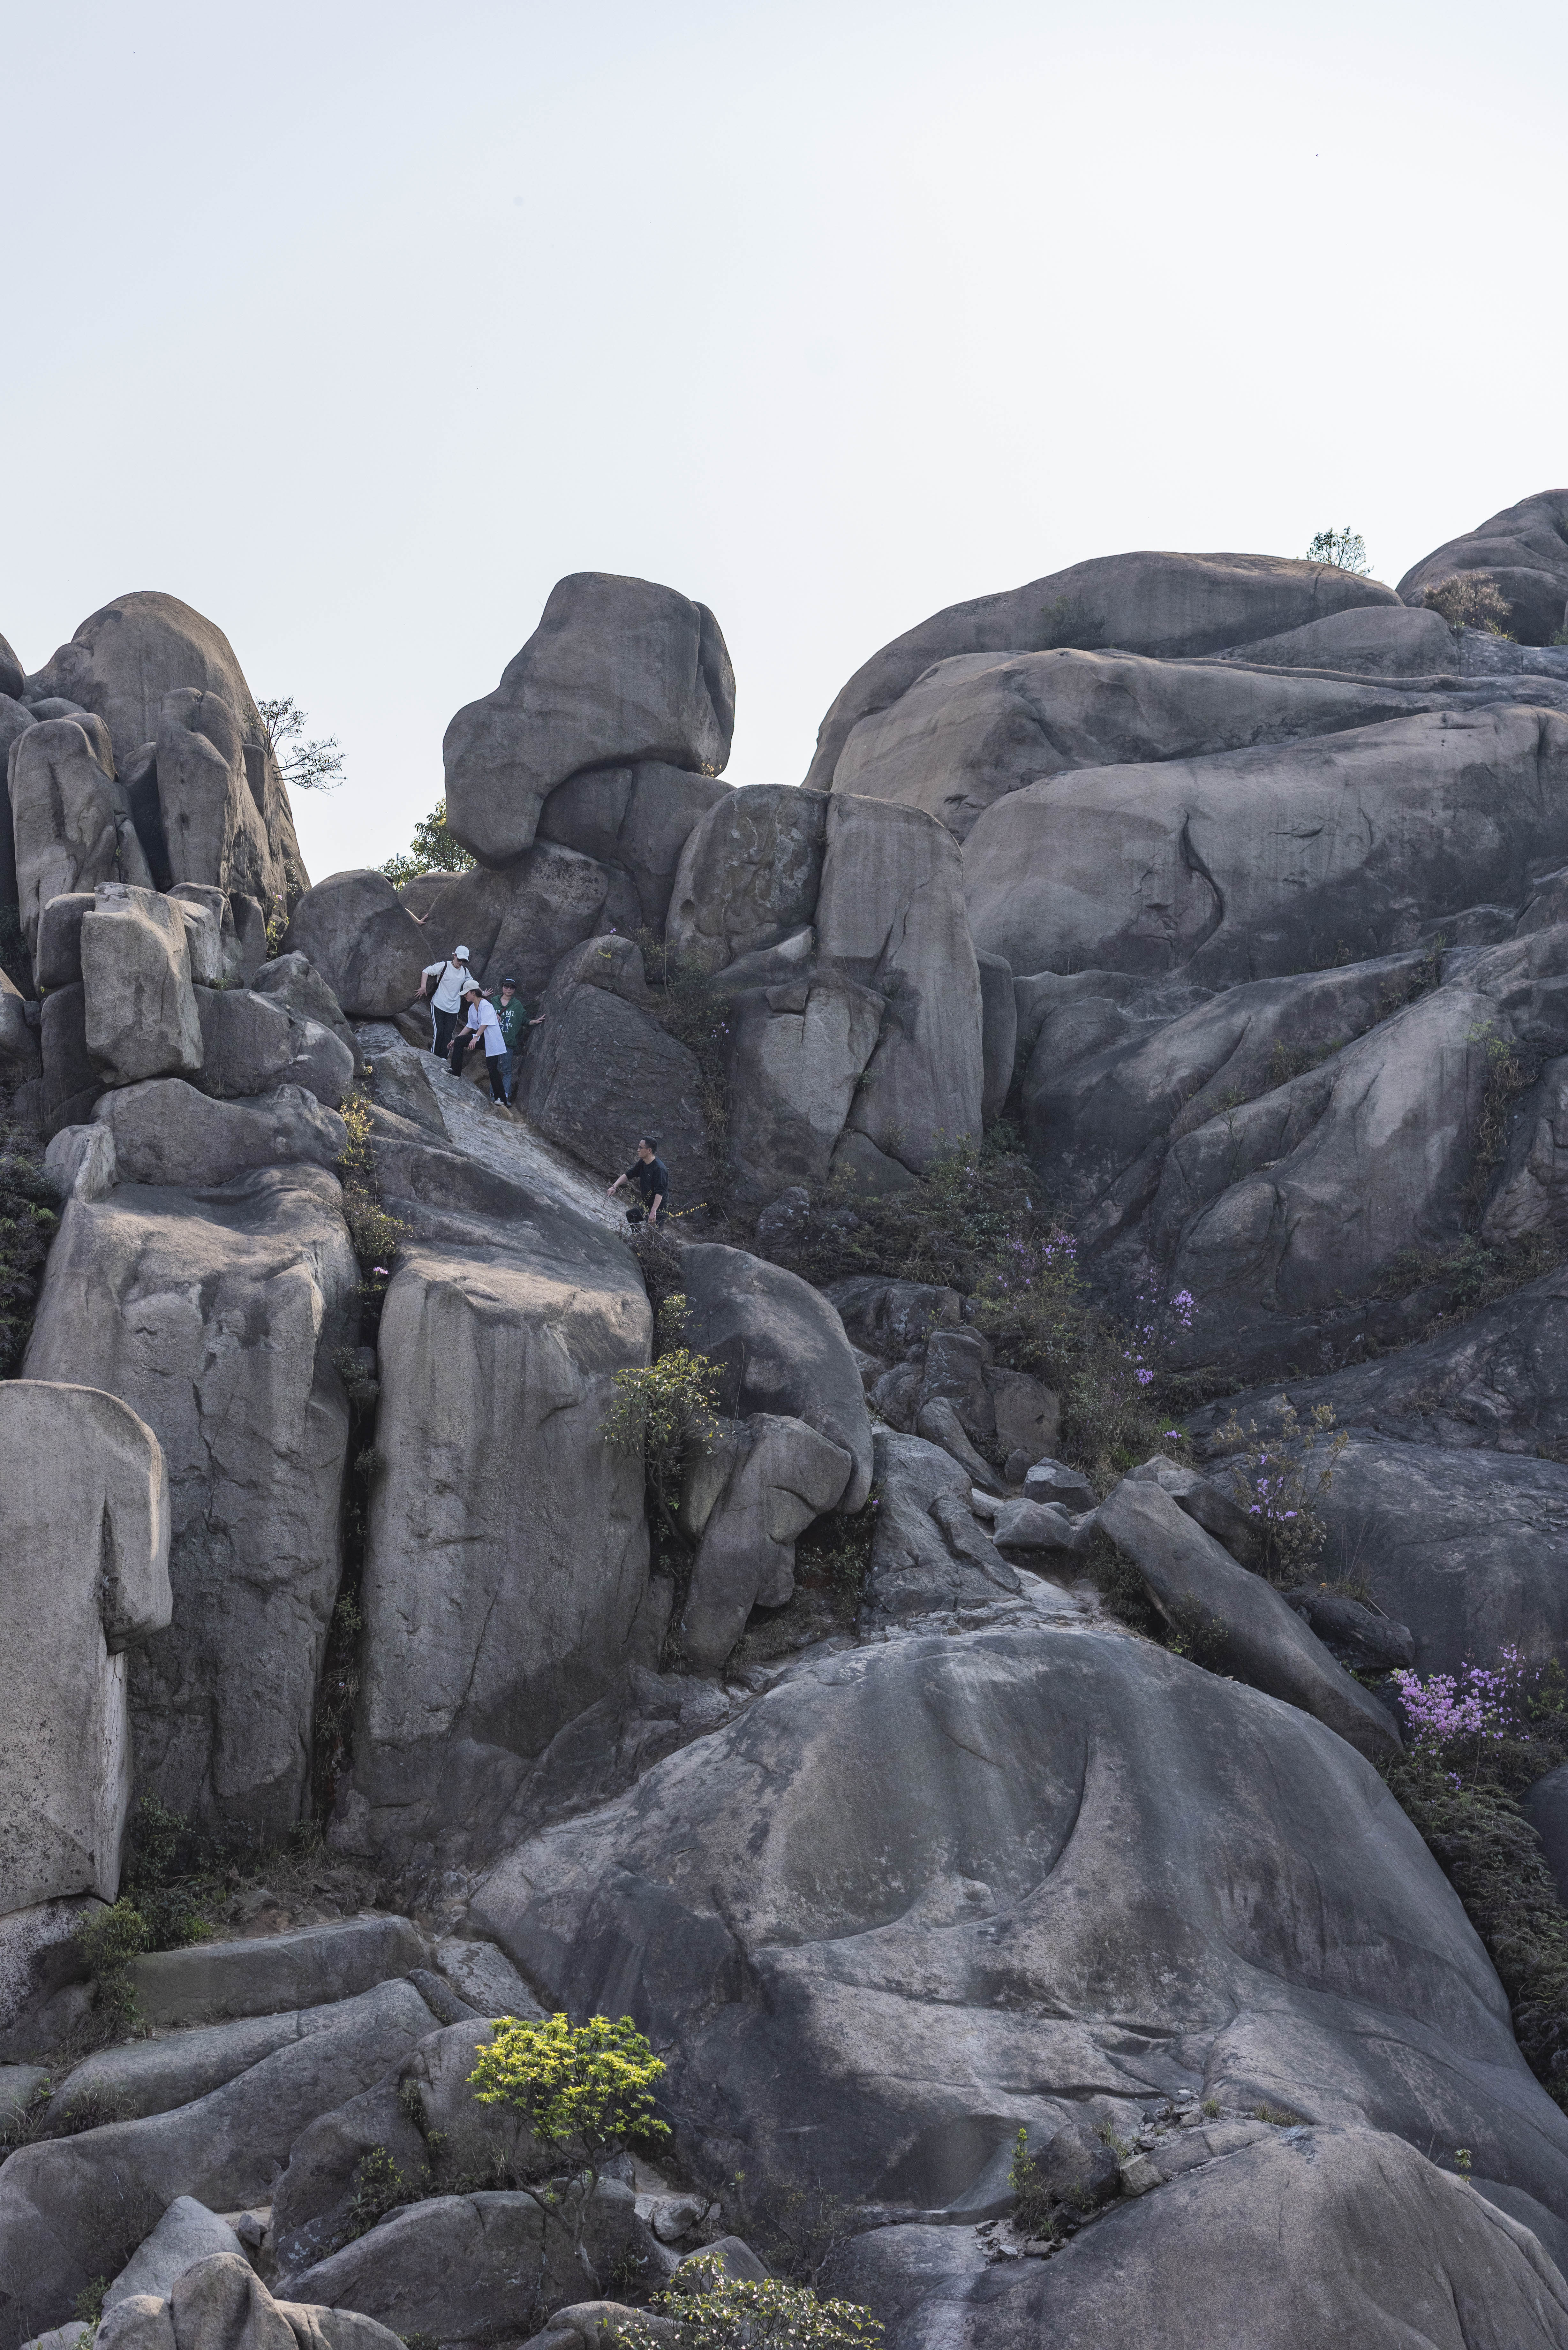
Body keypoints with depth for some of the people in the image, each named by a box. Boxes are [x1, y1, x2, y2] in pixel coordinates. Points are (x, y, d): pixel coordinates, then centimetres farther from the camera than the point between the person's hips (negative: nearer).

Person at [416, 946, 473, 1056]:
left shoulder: (465, 971, 12)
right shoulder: (444, 966, -6)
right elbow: (426, 971, -6)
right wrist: (423, 987, -18)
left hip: (453, 1009, 5)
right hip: (438, 1005, -5)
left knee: (448, 1035, -2)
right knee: (439, 1032, -12)